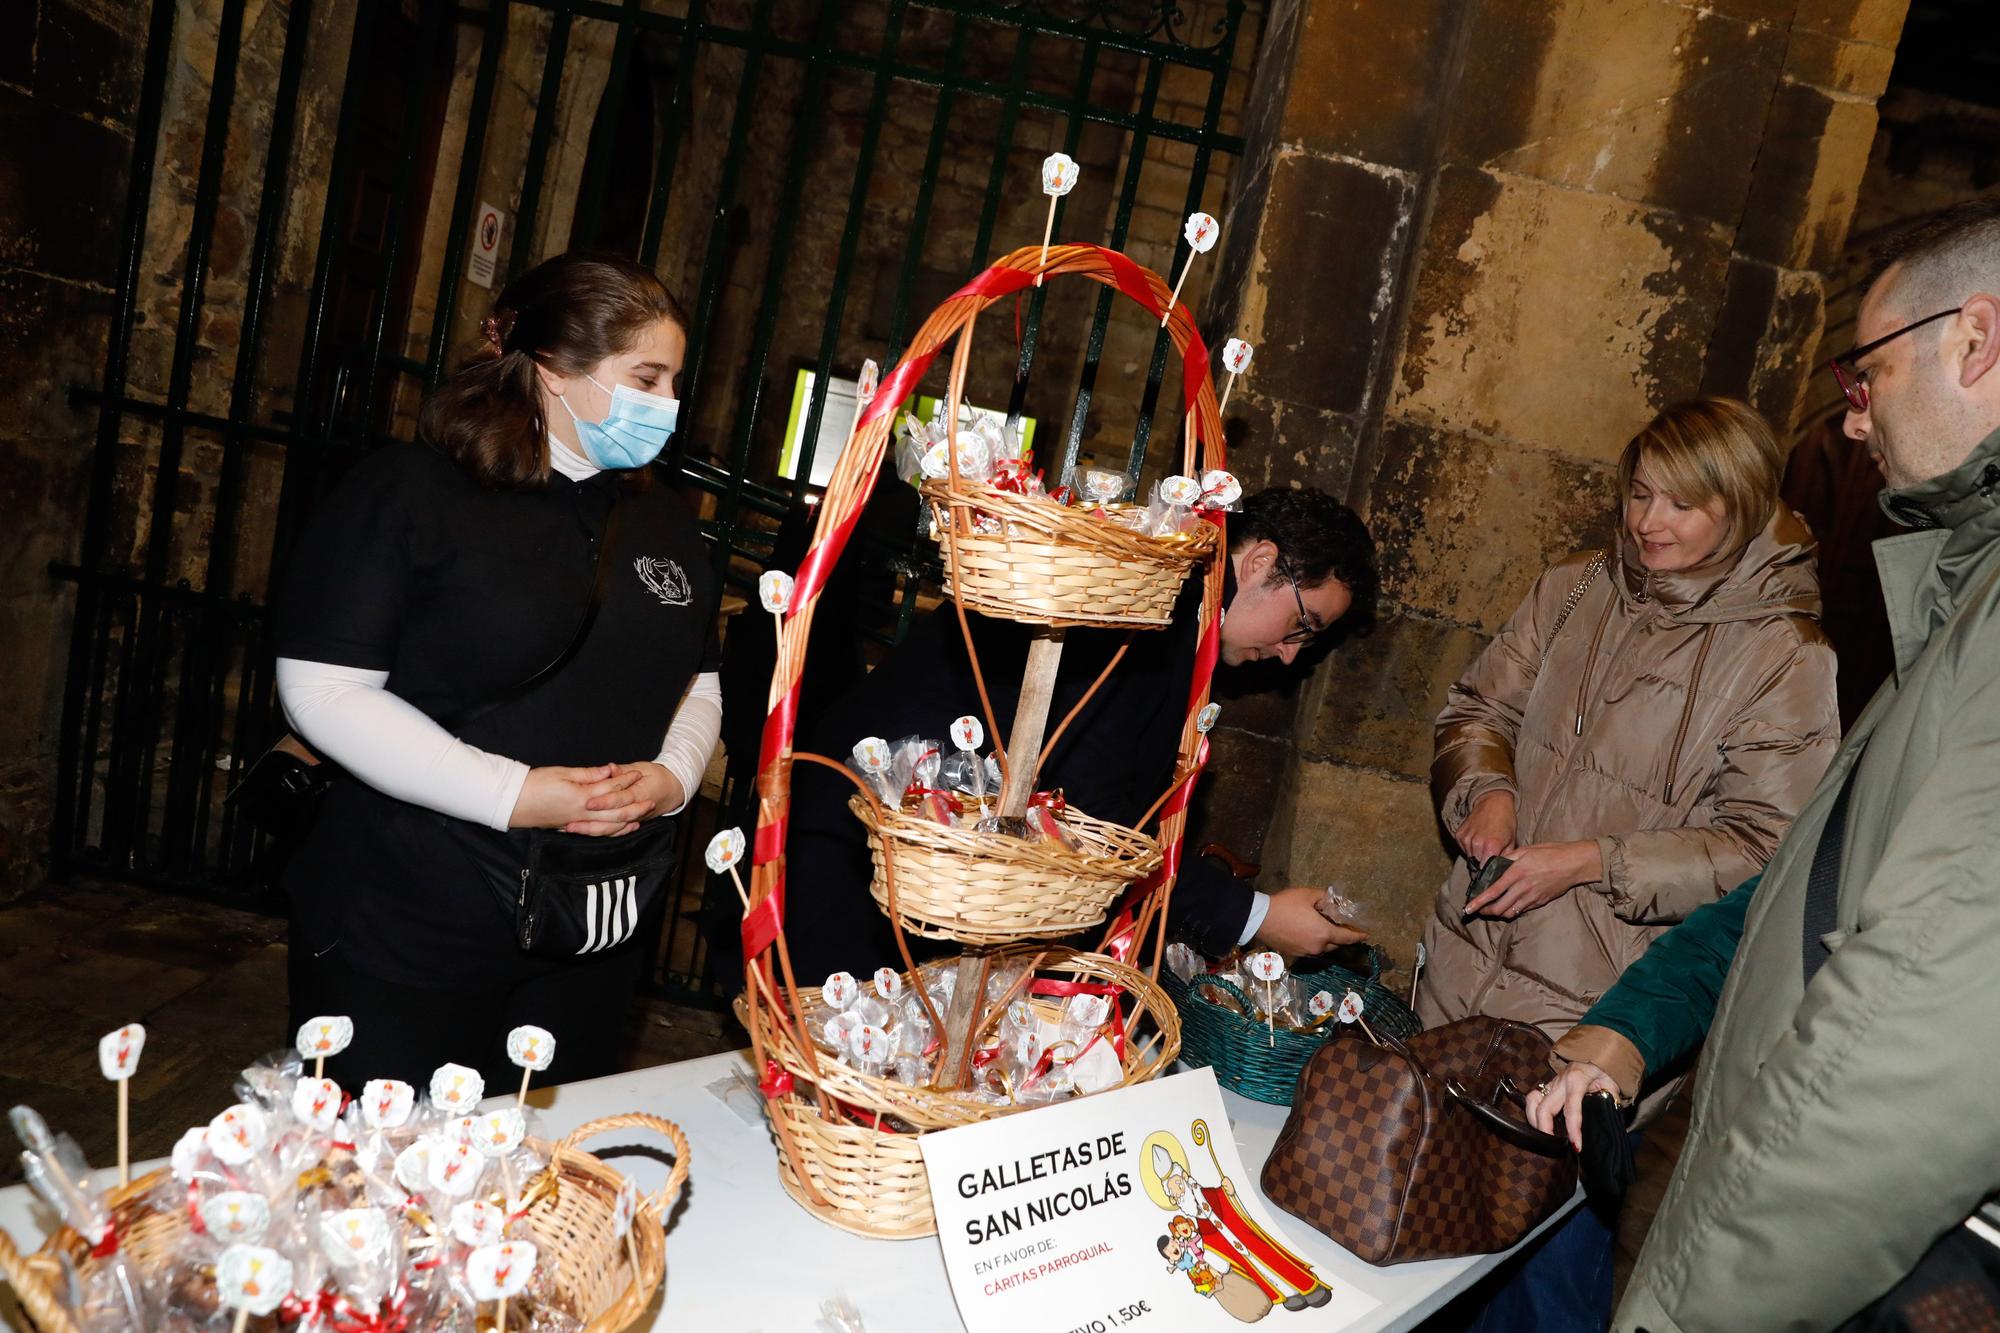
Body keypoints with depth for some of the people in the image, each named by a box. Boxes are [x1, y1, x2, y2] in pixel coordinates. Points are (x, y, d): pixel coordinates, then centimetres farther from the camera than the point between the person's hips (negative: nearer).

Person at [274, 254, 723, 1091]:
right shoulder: (408, 490, -8)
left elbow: (698, 686, 16)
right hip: (406, 933, -5)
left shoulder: (663, 527, 10)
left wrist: (673, 776, -6)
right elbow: (323, 691, -14)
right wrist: (511, 794, -20)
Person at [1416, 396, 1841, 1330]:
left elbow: (1760, 845, -13)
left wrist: (1596, 862, -20)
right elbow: (1476, 707, 13)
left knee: (1553, 1225, 6)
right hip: (1468, 966, 5)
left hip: (1596, 1007, -5)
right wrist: (1485, 787, -8)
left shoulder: (1787, 657, -10)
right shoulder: (1573, 594, 5)